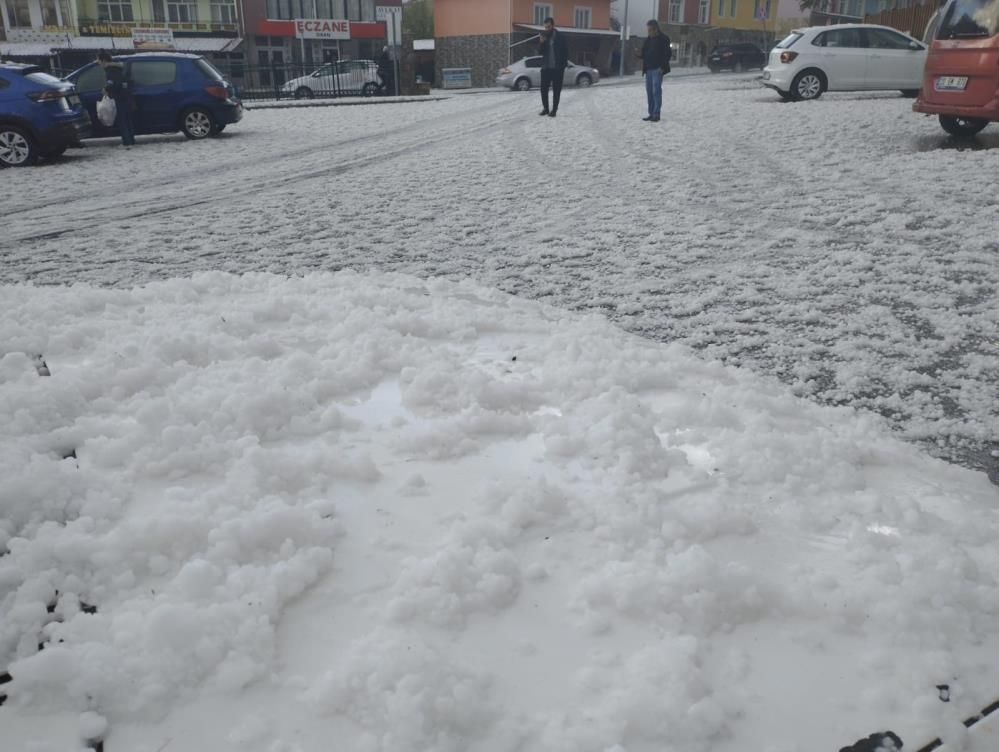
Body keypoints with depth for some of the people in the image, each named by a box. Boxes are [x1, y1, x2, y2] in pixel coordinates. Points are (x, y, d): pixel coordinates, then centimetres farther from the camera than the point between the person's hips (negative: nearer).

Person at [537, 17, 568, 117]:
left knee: (556, 90, 1)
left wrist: (564, 66, -6)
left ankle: (554, 110, 7)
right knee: (544, 89, 3)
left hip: (557, 68, -3)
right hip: (546, 67, 3)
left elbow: (565, 52, 0)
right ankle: (546, 108, 15)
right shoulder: (544, 36, 7)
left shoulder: (560, 36, -2)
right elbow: (539, 52, 7)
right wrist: (542, 43, -11)